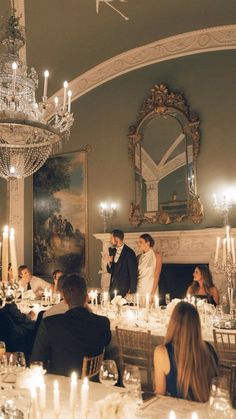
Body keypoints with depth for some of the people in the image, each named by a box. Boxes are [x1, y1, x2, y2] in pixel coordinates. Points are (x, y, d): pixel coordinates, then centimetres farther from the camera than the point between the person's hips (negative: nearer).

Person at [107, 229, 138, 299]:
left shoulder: (129, 252, -11)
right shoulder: (112, 251, 10)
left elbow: (133, 274, -10)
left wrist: (131, 292, -12)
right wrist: (109, 263, -5)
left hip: (124, 290, -6)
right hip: (113, 288, 6)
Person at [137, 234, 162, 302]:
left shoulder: (156, 256, -3)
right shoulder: (139, 257, 10)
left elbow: (156, 276, -8)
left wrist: (153, 293, -15)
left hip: (150, 289, -4)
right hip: (138, 289, 4)